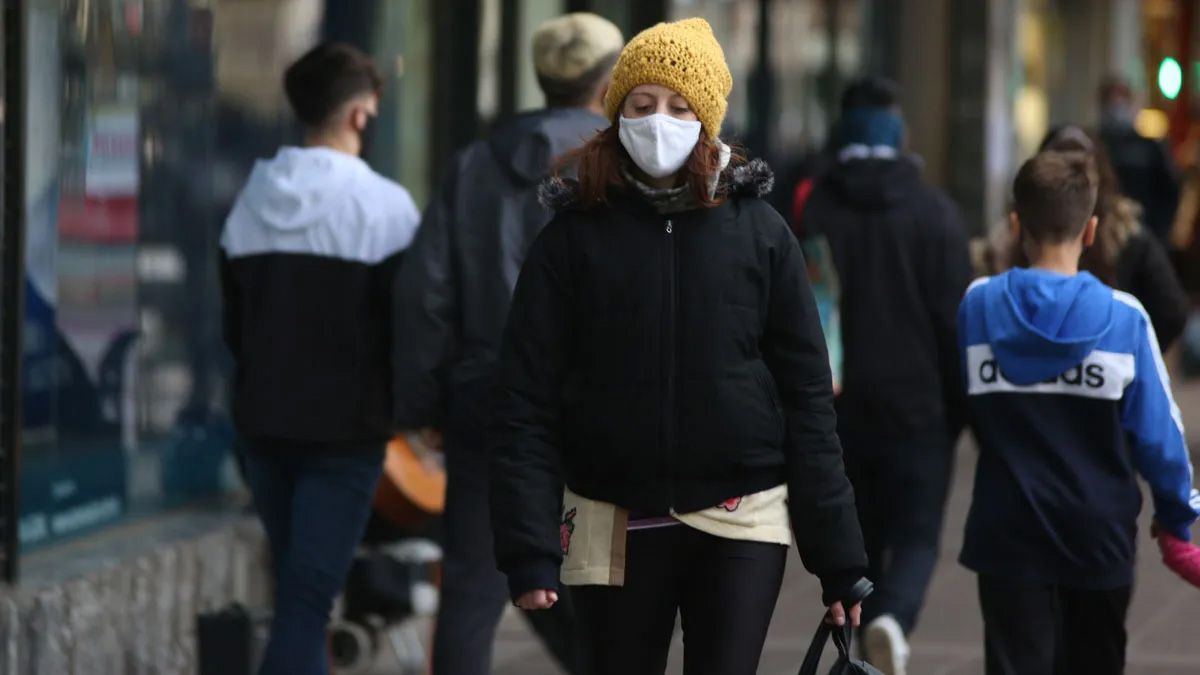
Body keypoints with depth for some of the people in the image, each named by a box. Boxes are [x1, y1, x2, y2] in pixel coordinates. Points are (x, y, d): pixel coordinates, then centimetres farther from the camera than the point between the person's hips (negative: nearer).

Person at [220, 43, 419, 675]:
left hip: (262, 424, 6)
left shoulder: (250, 202, 7)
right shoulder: (383, 206, -11)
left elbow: (233, 325, 12)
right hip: (346, 428, -6)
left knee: (297, 592, 17)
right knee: (307, 599, -8)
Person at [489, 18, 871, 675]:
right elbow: (526, 404, -3)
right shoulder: (573, 237, 0)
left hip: (740, 523, 0)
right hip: (615, 524, 0)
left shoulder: (758, 232, 2)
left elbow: (806, 395, 2)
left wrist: (838, 553, -2)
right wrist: (529, 546, -13)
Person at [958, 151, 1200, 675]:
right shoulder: (1123, 318, -11)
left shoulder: (977, 307, -7)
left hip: (1008, 533, 0)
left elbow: (954, 410, 0)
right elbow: (1156, 432, -5)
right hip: (1099, 534, 0)